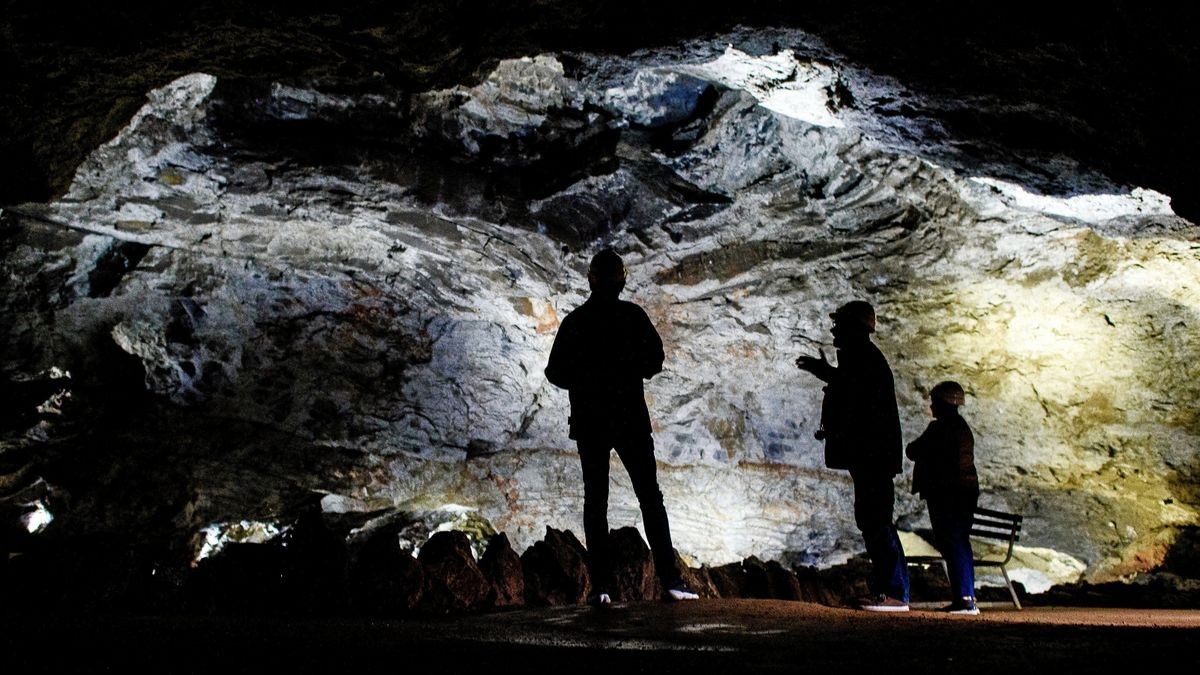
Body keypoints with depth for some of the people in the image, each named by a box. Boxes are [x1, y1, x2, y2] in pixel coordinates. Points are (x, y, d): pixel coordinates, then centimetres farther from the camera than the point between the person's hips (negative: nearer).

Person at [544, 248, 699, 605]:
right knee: (650, 497, 5)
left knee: (595, 501, 6)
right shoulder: (633, 315, -3)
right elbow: (654, 360, -5)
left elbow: (556, 372, 0)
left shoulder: (574, 321, 2)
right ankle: (670, 580, -2)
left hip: (589, 421, 1)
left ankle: (602, 585, 0)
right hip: (631, 418, -1)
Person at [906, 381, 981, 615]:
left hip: (946, 494, -9)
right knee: (961, 544, 14)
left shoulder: (940, 428, -14)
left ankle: (963, 599, -9)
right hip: (966, 490, 9)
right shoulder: (962, 427, 15)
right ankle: (968, 598, 18)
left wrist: (913, 447, 8)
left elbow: (913, 452, -12)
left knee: (951, 544, -7)